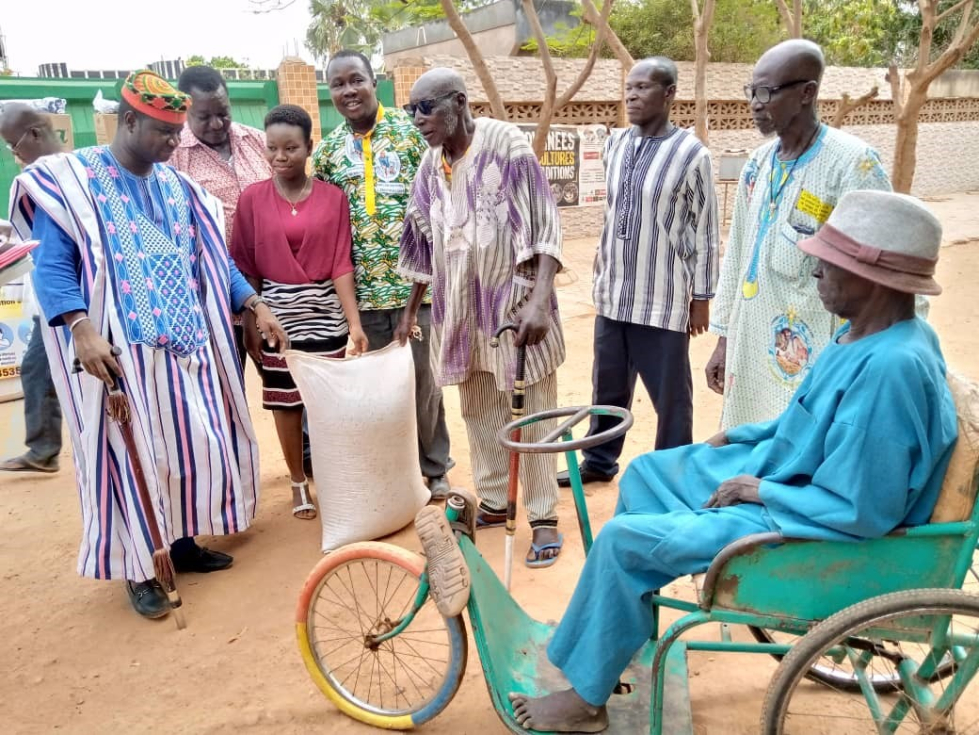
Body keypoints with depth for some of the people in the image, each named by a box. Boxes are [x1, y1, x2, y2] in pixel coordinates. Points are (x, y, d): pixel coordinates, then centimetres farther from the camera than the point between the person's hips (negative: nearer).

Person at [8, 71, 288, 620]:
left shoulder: (177, 186, 13)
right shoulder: (71, 182, -4)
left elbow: (211, 258, 15)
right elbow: (52, 267, -11)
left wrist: (255, 305, 4)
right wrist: (82, 330, -26)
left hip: (187, 346, 6)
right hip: (120, 353, -5)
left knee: (194, 447, 11)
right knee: (130, 460, 1)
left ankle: (184, 542, 31)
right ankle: (139, 571, 17)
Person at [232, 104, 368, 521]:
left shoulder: (333, 197, -2)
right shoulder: (252, 198, -2)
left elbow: (341, 264, -5)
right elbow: (244, 267, 0)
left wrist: (354, 321, -12)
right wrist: (249, 325, -2)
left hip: (326, 313, 0)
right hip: (277, 314, 0)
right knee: (286, 401, 8)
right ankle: (299, 484, 24)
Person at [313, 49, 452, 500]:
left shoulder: (412, 130, 0)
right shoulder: (327, 151, 9)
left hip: (416, 280, -3)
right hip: (362, 289, 3)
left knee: (420, 377, 5)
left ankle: (433, 467, 22)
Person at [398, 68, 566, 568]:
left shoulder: (506, 143, -12)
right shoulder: (431, 163, 7)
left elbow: (543, 226, -16)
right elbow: (425, 240, 15)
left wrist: (539, 301, -26)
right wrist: (410, 310, 17)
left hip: (513, 297, -6)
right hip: (461, 304, 6)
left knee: (531, 413, 1)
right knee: (478, 409, 14)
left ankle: (544, 518, 13)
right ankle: (494, 502, 30)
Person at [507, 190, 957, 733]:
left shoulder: (891, 367, -31)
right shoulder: (870, 332, -1)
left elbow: (861, 511, -30)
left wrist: (760, 490, -18)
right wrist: (740, 436, 7)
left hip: (803, 526, -10)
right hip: (783, 472, 10)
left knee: (622, 539, -12)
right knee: (646, 472, 16)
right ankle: (625, 628, 29)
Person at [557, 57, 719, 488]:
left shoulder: (691, 153, -10)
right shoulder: (615, 145, 7)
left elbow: (705, 232, -7)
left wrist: (701, 296, -7)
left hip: (663, 300, -5)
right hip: (612, 295, 6)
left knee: (670, 396, 7)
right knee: (608, 387, 18)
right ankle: (599, 462, 35)